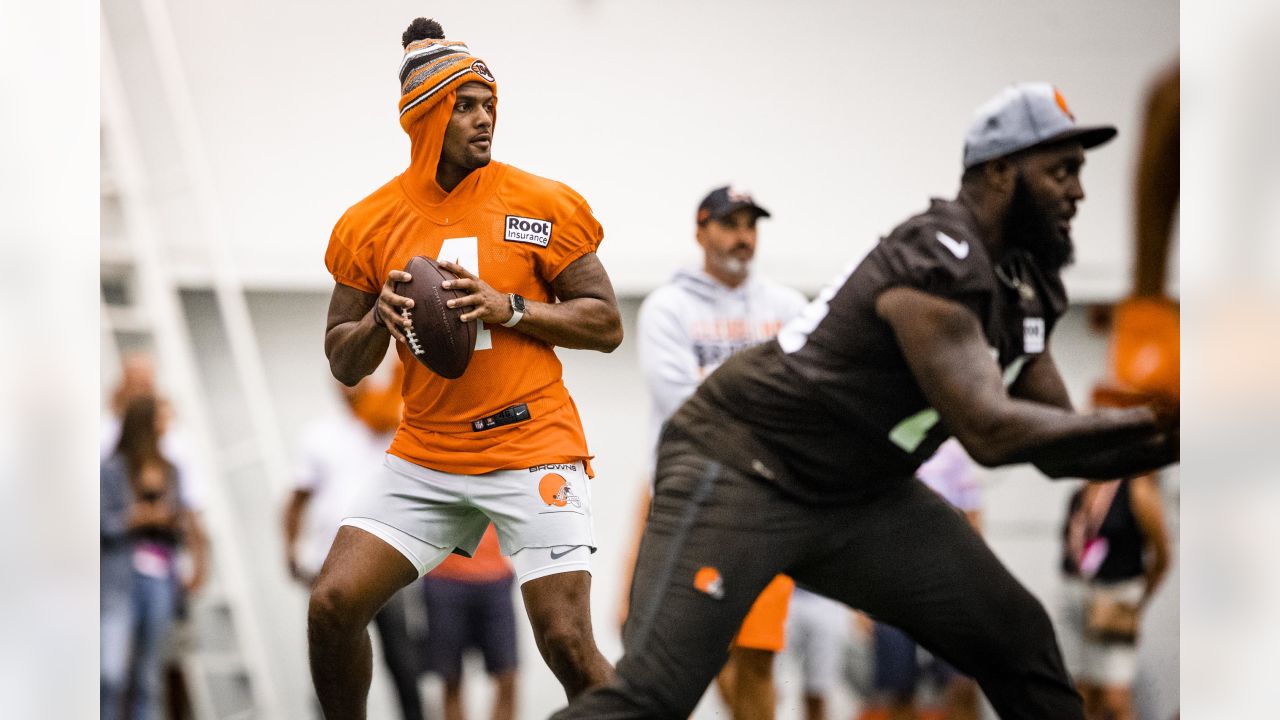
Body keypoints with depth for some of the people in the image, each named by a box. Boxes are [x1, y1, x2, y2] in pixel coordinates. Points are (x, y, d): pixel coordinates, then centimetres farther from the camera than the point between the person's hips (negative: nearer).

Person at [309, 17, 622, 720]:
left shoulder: (541, 204, -2)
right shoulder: (369, 224, 5)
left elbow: (606, 325, 0)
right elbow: (343, 363, 11)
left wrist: (508, 307, -15)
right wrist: (381, 320, -11)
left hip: (533, 448, -3)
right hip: (424, 454, 3)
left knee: (569, 646, -12)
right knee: (332, 605, -6)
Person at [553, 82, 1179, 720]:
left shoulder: (1025, 285, 6)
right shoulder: (940, 261, -24)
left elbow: (1058, 444, 11)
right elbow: (988, 431, -29)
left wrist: (1167, 441, -4)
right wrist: (1141, 420, -21)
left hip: (860, 496, 10)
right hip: (739, 472, -10)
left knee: (1020, 643, 7)